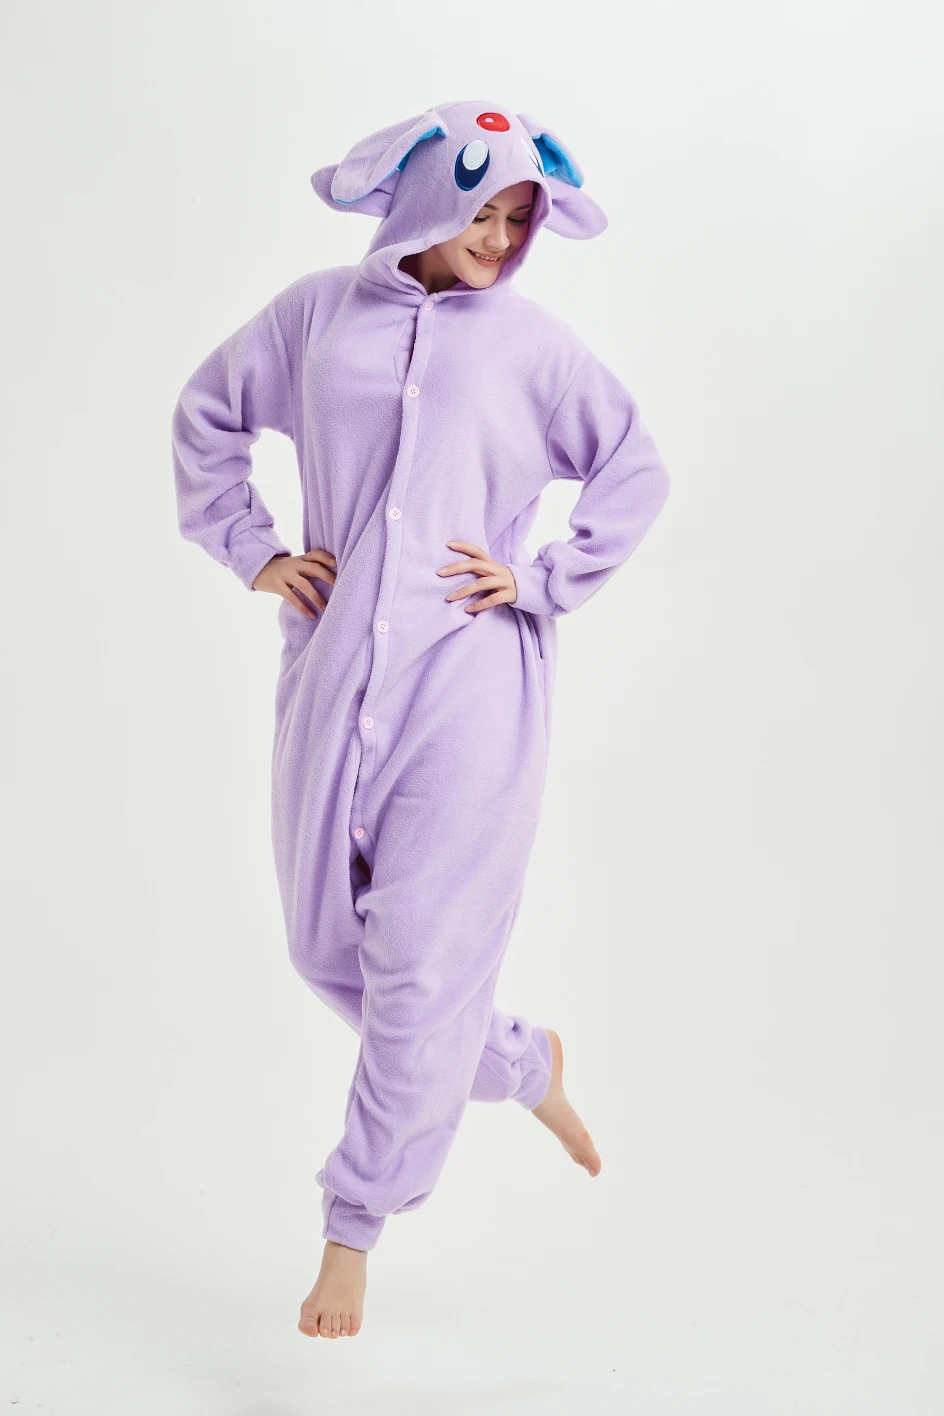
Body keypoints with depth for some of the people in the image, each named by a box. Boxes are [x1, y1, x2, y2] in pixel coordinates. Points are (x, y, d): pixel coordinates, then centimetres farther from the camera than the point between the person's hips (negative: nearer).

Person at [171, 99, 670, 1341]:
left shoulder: (531, 340, 3)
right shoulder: (316, 314, 7)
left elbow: (637, 471, 10)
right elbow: (207, 413, 19)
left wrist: (545, 581, 1)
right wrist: (248, 548, 8)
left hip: (469, 678, -3)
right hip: (333, 670, 3)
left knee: (426, 957, -3)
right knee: (326, 944, 10)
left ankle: (354, 1231, 14)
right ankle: (523, 1064, 34)